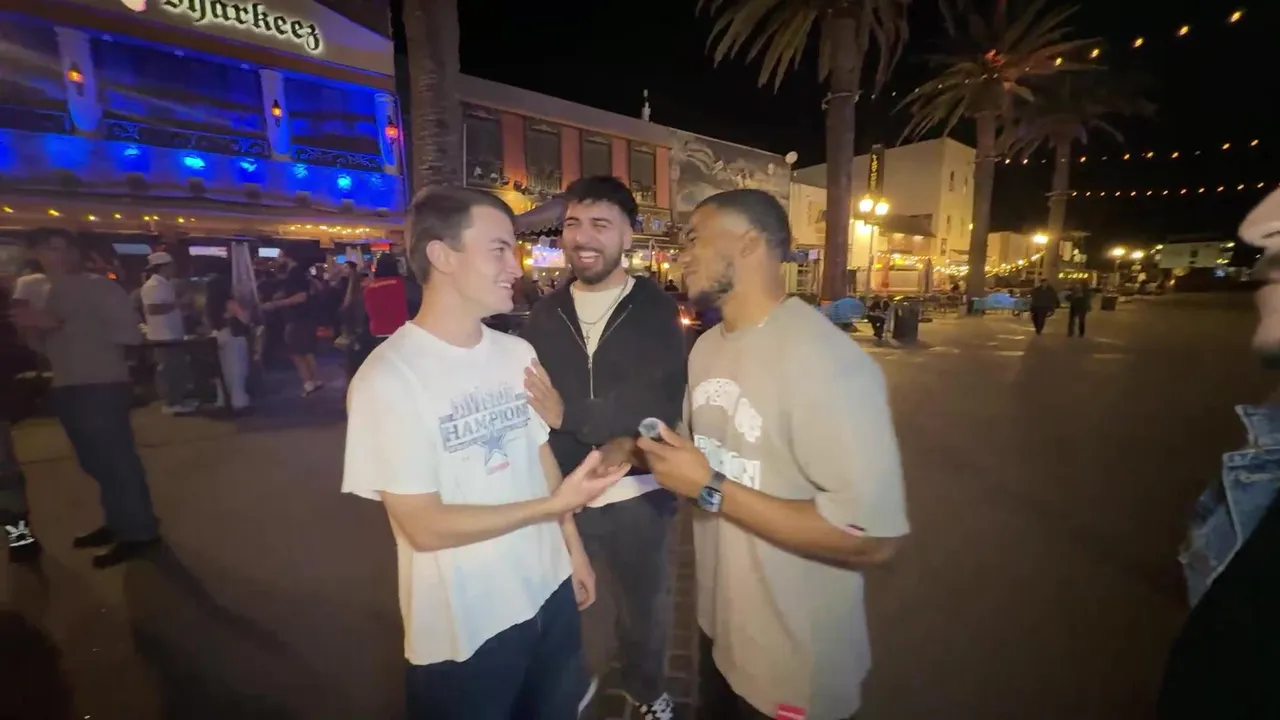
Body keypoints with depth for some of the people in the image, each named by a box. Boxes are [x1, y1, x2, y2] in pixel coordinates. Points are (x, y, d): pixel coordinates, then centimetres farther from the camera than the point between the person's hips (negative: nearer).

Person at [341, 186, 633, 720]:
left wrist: (574, 548, 8)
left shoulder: (518, 353, -1)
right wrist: (555, 504, -22)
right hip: (465, 627, -5)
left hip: (549, 593, 6)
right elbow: (424, 527, -19)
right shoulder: (389, 377, -19)